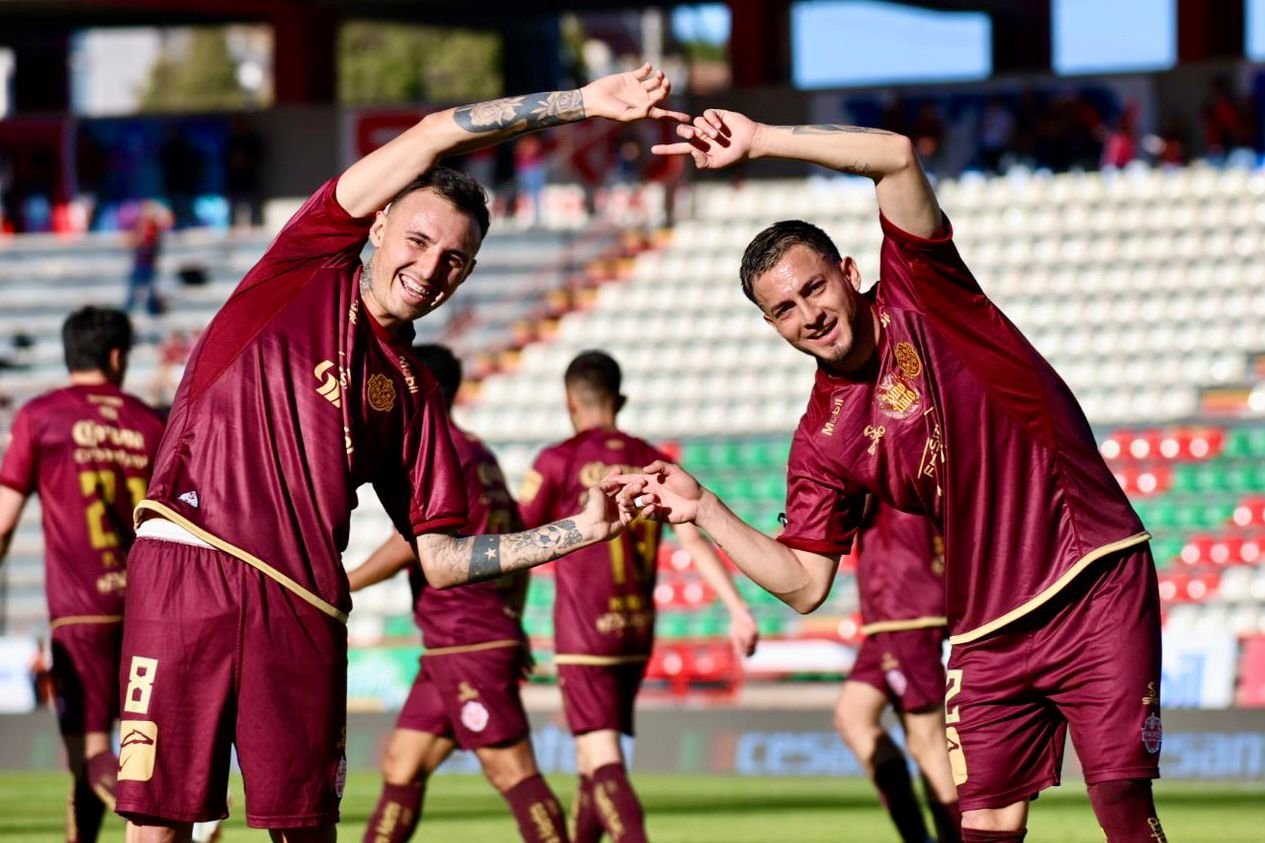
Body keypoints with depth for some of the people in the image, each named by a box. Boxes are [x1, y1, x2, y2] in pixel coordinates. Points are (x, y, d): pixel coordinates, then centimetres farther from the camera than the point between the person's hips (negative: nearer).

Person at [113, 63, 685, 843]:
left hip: (302, 605, 4)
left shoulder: (413, 393, 17)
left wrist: (581, 530, 7)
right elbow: (433, 137, 4)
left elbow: (441, 561, 15)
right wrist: (581, 104, 2)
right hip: (188, 569, -4)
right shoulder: (308, 269, 10)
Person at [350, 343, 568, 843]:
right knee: (401, 765, 10)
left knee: (510, 769, -10)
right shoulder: (478, 455, 19)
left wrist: (341, 587, -10)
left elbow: (412, 544, -17)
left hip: (465, 646, -10)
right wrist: (511, 625, 24)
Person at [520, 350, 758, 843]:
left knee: (602, 759, -9)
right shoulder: (654, 463, 6)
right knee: (593, 754, 19)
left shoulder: (558, 462, -7)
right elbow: (694, 541, -3)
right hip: (637, 631, 5)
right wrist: (738, 611, -7)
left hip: (584, 633, -5)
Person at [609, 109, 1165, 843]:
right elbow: (805, 583, 5)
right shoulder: (822, 440, 5)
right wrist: (701, 509, -2)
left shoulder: (919, 297, -3)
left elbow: (897, 157, -14)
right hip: (990, 632, 4)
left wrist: (761, 142, -16)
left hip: (1097, 590, -4)